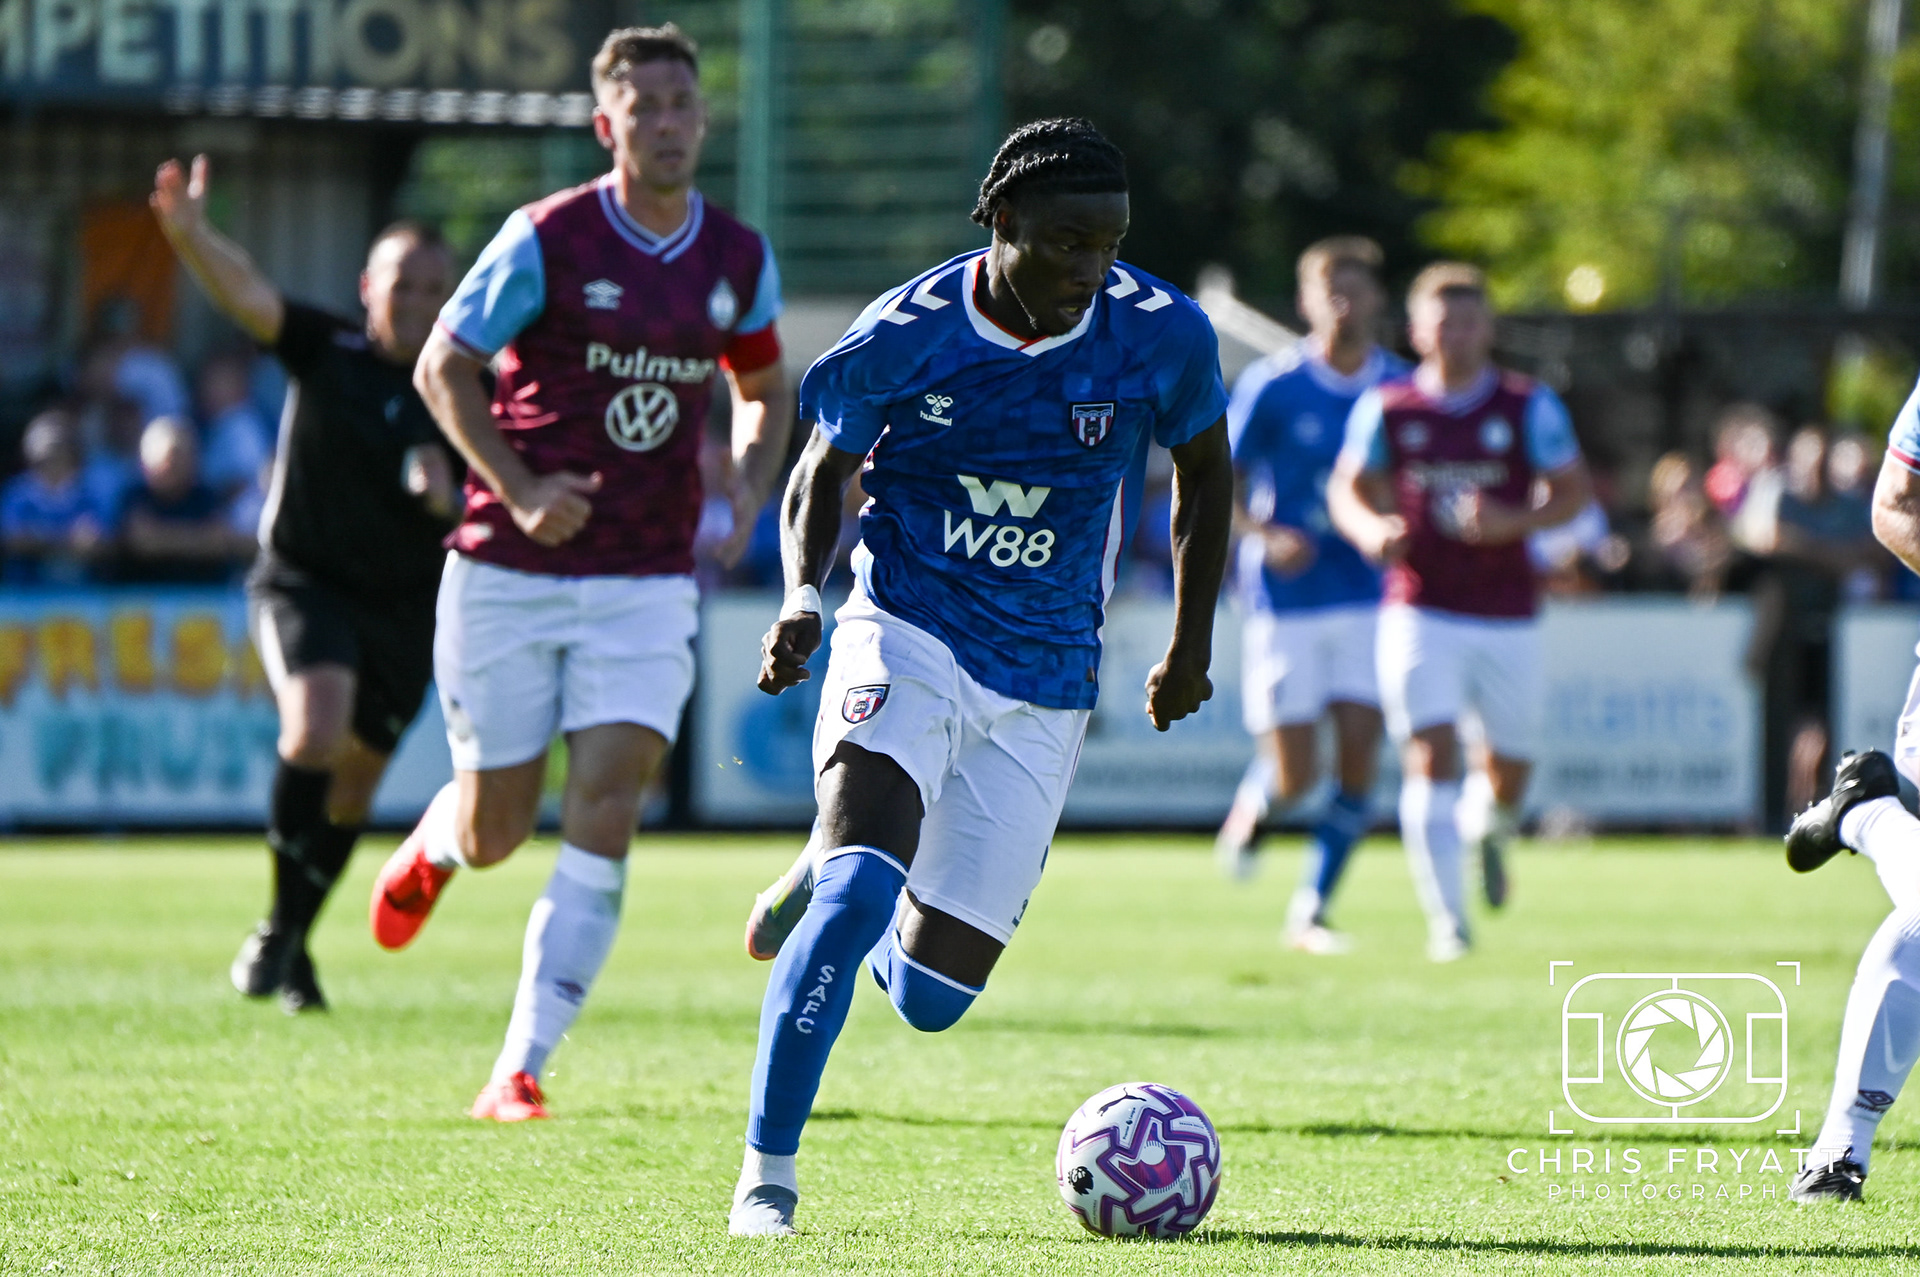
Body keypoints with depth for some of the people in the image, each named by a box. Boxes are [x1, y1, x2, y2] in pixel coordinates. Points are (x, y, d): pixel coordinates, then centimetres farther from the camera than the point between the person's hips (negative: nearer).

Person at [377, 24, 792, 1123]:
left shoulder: (741, 260, 4)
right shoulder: (549, 240, -9)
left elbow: (765, 391, 21)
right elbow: (444, 368, -3)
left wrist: (748, 497, 2)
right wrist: (521, 492, -15)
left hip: (646, 583, 2)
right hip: (510, 576, -2)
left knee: (607, 809, -14)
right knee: (496, 834, 5)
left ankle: (521, 1069, -11)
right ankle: (433, 848, 44)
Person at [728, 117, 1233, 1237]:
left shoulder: (1164, 335, -8)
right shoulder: (905, 336, -11)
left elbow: (1205, 476, 11)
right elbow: (825, 470, 4)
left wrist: (1192, 645, 14)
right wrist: (803, 595, -14)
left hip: (1046, 683, 2)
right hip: (908, 633, -2)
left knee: (932, 997, 2)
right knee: (863, 886, -29)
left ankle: (829, 887, 38)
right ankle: (768, 1174, -17)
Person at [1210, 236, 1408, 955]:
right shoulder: (1271, 388, -5)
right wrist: (1266, 535, -19)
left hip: (1370, 599, 3)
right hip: (1285, 604, -3)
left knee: (1359, 760, -9)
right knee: (1295, 777, -5)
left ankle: (1311, 911, 3)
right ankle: (1251, 809, 32)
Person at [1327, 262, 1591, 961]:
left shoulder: (1529, 405, 0)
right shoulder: (1385, 407, 2)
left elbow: (1573, 490, 1)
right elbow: (1348, 488, 9)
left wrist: (1514, 522, -18)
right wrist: (1371, 527, -14)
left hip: (1508, 617, 1)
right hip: (1420, 612, -1)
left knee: (1509, 770, 7)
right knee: (1431, 756, -15)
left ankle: (1487, 826, 45)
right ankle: (1447, 919, -10)